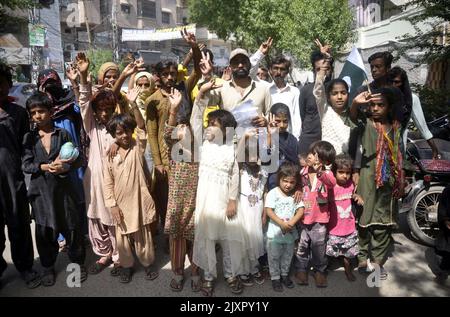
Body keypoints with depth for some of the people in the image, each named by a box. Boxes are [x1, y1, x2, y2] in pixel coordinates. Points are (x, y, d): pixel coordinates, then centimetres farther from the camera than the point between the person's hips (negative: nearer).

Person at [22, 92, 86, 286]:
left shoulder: (63, 134, 0)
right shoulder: (29, 138, 4)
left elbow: (75, 159, -2)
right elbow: (26, 165, -1)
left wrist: (63, 167, -20)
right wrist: (45, 167, -17)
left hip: (63, 188, -1)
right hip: (40, 190, 1)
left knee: (71, 227, 5)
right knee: (44, 230, 9)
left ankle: (77, 263, 25)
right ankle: (48, 267, 28)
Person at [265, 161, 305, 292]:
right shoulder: (273, 193, -12)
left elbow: (301, 210, -6)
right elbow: (269, 211, -17)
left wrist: (291, 222, -21)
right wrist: (282, 223, -23)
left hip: (290, 232, 3)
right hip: (275, 232, -3)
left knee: (287, 256, 18)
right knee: (274, 256, 8)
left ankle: (284, 274, 37)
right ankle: (275, 277, 24)